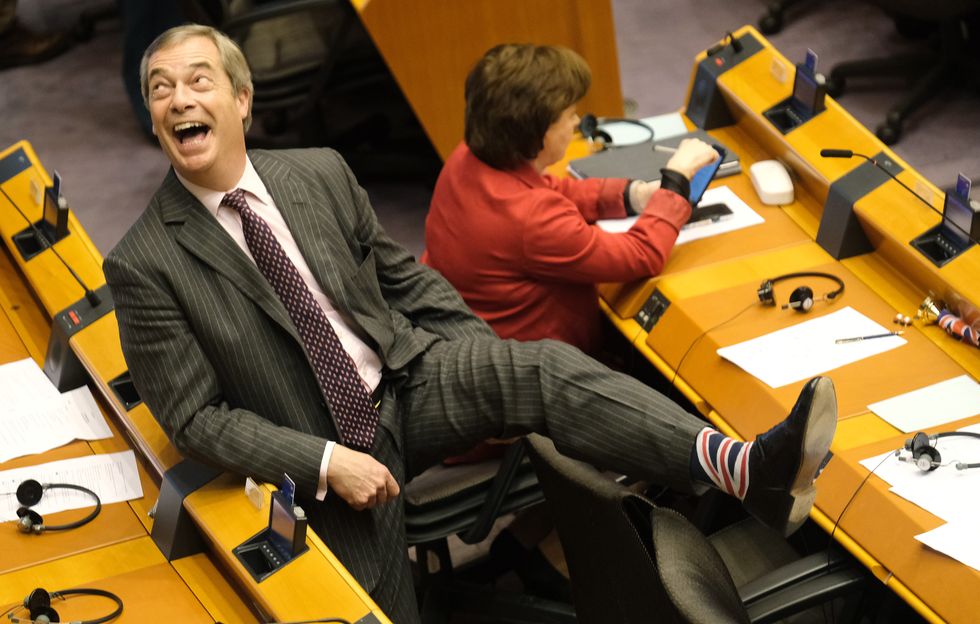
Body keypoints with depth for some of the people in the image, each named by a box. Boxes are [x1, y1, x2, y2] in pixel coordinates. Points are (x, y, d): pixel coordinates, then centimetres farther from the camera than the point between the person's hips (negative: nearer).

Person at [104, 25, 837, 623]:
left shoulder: (320, 172, 1)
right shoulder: (145, 265, -11)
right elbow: (195, 416, -10)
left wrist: (496, 365, 4)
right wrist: (326, 464, -19)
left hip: (410, 379, 2)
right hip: (323, 454, -1)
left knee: (543, 370, -24)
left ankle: (750, 471, -40)